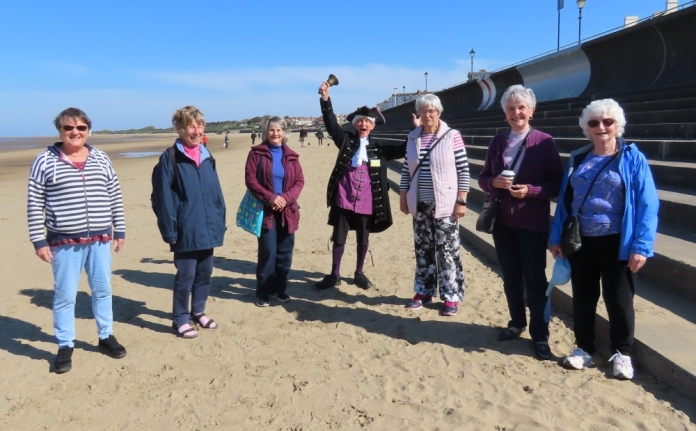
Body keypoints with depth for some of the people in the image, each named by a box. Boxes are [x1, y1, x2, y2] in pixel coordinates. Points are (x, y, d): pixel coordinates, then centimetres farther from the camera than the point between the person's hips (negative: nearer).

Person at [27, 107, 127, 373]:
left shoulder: (101, 159, 5)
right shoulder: (45, 161, -4)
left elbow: (115, 197, 9)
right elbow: (34, 204, -3)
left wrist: (119, 230, 8)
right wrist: (39, 240, -6)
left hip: (99, 239, 3)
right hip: (64, 242, -3)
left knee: (103, 290, 13)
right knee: (64, 295, 5)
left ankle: (106, 337, 29)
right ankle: (65, 347, 20)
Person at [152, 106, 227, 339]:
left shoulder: (207, 157, 9)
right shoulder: (169, 158, -9)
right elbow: (162, 198, -11)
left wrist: (220, 222, 8)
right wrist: (170, 230, -13)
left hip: (208, 228, 6)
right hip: (186, 230, -6)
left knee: (205, 272, 16)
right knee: (185, 275, 3)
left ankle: (198, 311, 34)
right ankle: (180, 319, 19)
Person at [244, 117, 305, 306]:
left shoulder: (291, 156, 9)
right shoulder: (256, 153, 0)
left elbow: (299, 181, 5)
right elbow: (250, 179, -7)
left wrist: (286, 198, -12)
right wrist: (270, 198, -17)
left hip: (287, 210, 4)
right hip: (266, 210, -3)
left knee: (285, 252, 6)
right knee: (267, 252, -5)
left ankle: (279, 288, 21)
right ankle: (263, 292, 7)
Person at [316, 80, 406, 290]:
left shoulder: (379, 147, 5)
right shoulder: (346, 140, 2)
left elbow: (403, 148, 1)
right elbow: (331, 123, -7)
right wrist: (325, 99, -19)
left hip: (366, 202, 1)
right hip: (343, 200, -1)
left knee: (363, 239, 13)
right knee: (338, 238, 8)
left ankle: (359, 273, 30)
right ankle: (334, 275, 22)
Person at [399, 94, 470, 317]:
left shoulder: (452, 136, -7)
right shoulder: (413, 138, 7)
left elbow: (463, 170, -7)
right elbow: (406, 169, 12)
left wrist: (461, 201, -11)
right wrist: (403, 198, 8)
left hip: (445, 204, -4)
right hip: (420, 204, 4)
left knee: (447, 250, 0)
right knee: (423, 249, 12)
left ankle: (451, 296, 11)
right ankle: (423, 291, 25)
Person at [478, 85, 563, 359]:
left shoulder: (544, 142, -5)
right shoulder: (497, 142, 8)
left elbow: (557, 183, -5)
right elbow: (483, 178, 10)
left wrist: (531, 190, -21)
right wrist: (494, 182, -12)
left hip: (533, 223, -4)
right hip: (502, 221, 4)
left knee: (535, 280, 3)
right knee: (510, 278, 15)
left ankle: (540, 336, 14)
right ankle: (517, 323, 33)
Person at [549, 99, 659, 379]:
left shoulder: (632, 159, -5)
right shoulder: (577, 159, 6)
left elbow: (647, 206, -9)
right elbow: (564, 200, 7)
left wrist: (641, 246, -16)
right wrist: (556, 237, 3)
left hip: (616, 243, -3)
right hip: (580, 241, 4)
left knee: (618, 300, 7)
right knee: (582, 297, 12)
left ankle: (622, 353, 25)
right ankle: (584, 348, 28)